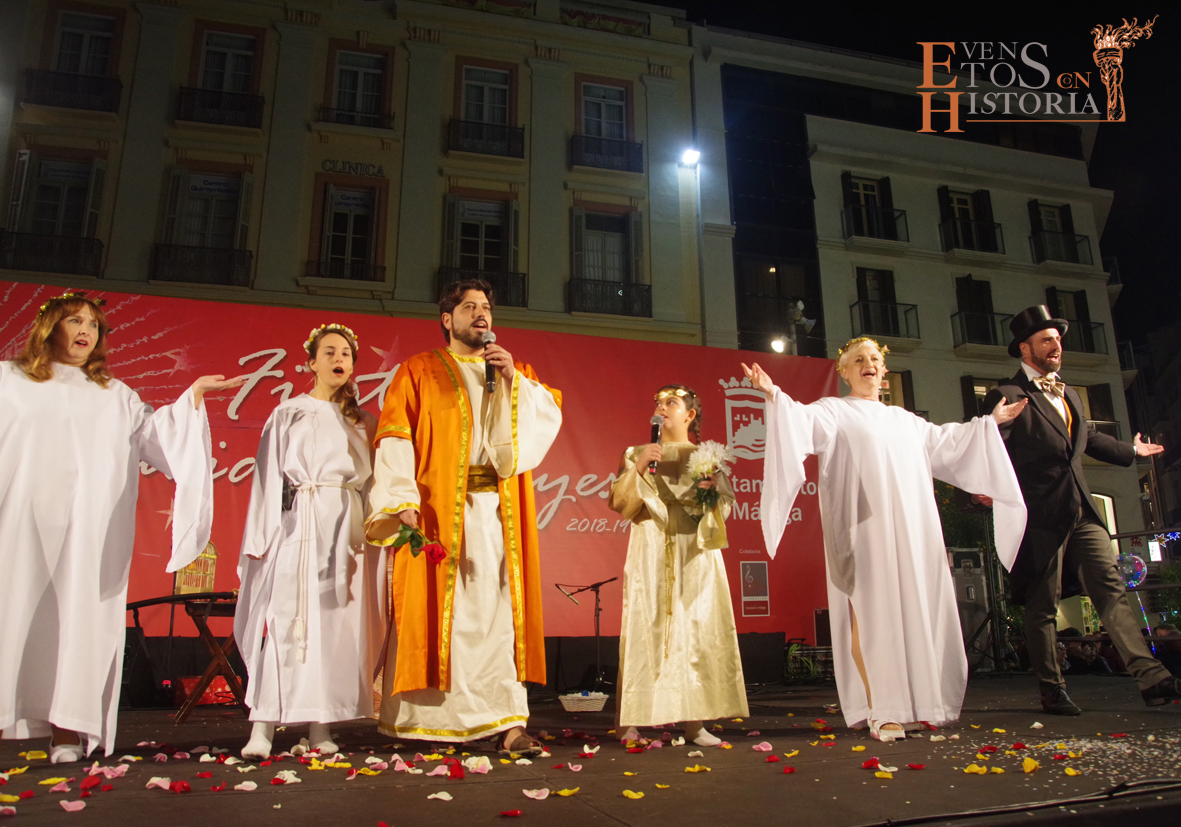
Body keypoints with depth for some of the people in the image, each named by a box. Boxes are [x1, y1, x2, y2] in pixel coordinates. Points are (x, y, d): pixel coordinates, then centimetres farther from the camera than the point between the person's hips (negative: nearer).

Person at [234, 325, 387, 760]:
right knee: (289, 618, -9)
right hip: (300, 523, -2)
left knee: (338, 622, -1)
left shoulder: (363, 422, 17)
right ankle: (263, 726, -7)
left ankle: (320, 724, 4)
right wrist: (263, 536, -3)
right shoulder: (288, 414, 12)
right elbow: (270, 477, 6)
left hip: (348, 525, 2)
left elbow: (373, 479, 15)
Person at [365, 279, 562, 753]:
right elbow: (395, 439, -3)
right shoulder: (420, 372, 9)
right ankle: (417, 720, 10)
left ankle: (508, 721, -2)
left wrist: (514, 380, -5)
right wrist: (404, 500, -15)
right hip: (438, 509, -2)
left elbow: (551, 414, 8)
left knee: (497, 609, -2)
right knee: (433, 608, -1)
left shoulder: (511, 373, 21)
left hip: (496, 512, 3)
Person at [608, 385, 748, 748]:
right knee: (644, 630, -5)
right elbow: (618, 502, 2)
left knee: (696, 630, -4)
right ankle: (630, 722, 1)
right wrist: (637, 468, -11)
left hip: (695, 554, 1)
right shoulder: (637, 454, 12)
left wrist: (712, 489, -13)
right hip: (651, 554, 0)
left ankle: (694, 721, 2)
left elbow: (725, 504, 7)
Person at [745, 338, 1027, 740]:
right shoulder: (834, 410, 7)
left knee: (914, 607, 2)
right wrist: (774, 397, -30)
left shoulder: (905, 419, 26)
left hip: (912, 528, 6)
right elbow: (803, 420, -13)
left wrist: (989, 422, 44)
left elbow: (944, 440, 39)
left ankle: (915, 704, 9)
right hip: (864, 526, -6)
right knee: (870, 609, -11)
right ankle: (879, 712, -11)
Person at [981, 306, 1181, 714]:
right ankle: (1052, 691, 10)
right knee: (1043, 605, 1)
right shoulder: (1007, 396, -5)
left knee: (1111, 588, -2)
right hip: (1042, 516, -7)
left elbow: (1088, 437, 37)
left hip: (1082, 512, 7)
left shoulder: (1068, 394, 21)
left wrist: (1130, 450, 48)